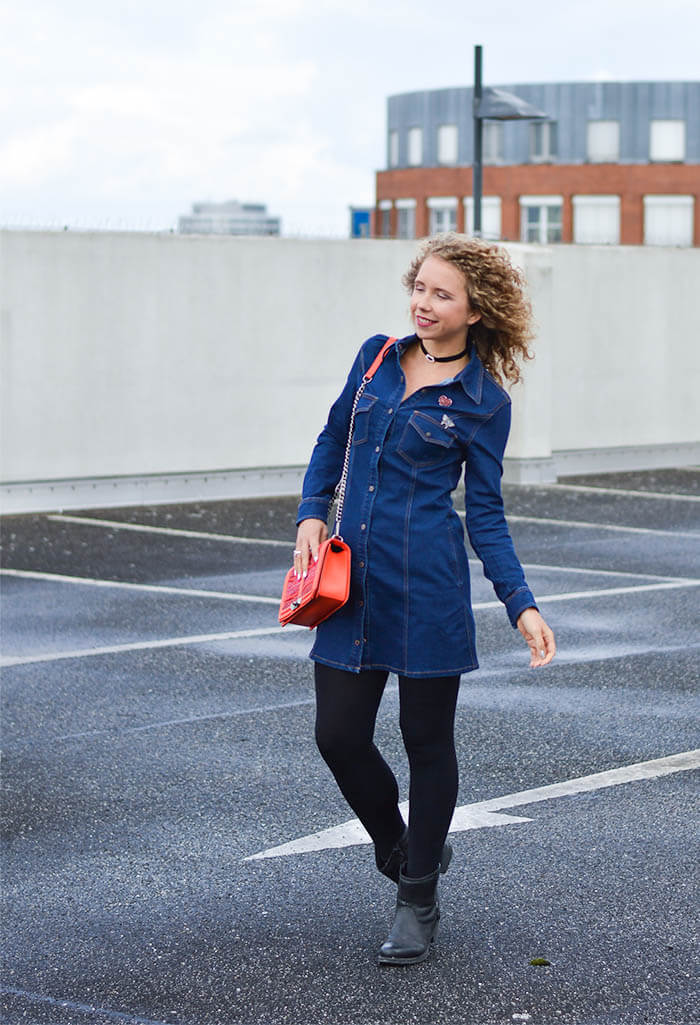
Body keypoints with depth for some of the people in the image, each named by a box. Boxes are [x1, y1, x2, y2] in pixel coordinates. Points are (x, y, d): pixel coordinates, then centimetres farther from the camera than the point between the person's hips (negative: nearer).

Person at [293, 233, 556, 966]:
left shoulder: (482, 401, -4)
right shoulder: (378, 357, 7)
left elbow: (486, 515, -1)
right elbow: (332, 443, 18)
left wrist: (522, 608, -10)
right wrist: (311, 514, 3)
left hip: (427, 582, -4)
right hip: (354, 577, 4)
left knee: (426, 740, 5)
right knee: (339, 736, 4)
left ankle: (418, 902, 19)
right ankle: (402, 848, 32)